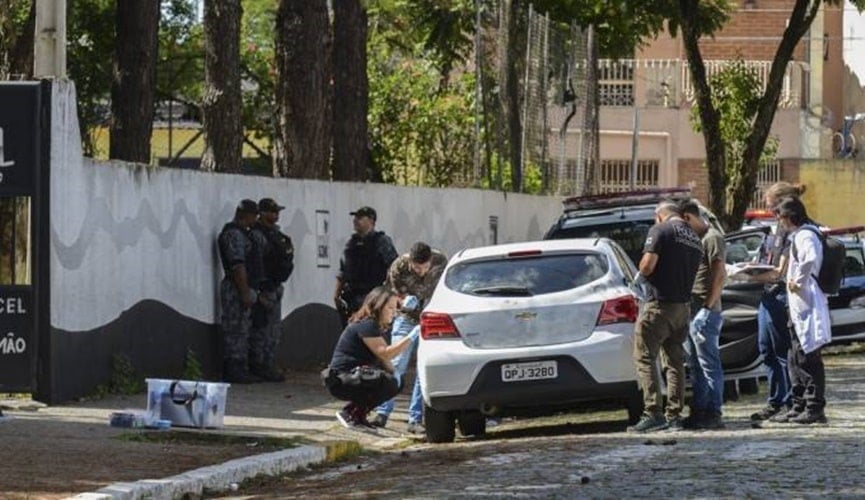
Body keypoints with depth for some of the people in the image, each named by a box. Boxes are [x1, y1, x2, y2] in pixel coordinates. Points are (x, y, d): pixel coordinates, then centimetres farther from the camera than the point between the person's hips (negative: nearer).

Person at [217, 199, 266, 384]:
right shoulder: (234, 234, -15)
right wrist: (245, 293, -23)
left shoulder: (241, 234, 19)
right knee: (236, 331, -9)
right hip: (237, 290, -11)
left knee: (242, 332, 12)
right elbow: (237, 266, -21)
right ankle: (233, 371, -9)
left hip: (243, 290, 11)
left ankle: (241, 371, 15)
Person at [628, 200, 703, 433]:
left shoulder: (661, 230, -8)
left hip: (660, 304, -8)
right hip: (684, 306, 8)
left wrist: (639, 277, 3)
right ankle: (674, 415, 12)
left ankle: (653, 413, -15)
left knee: (645, 357, -5)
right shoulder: (695, 239, 15)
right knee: (675, 361, 13)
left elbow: (648, 264, -19)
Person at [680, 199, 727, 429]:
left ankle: (713, 414, -7)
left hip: (705, 314, -10)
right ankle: (698, 412, 16)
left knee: (709, 365, -8)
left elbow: (720, 275, -17)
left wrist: (708, 306, -18)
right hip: (690, 312, 10)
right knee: (695, 366, 12)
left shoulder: (712, 238, -10)